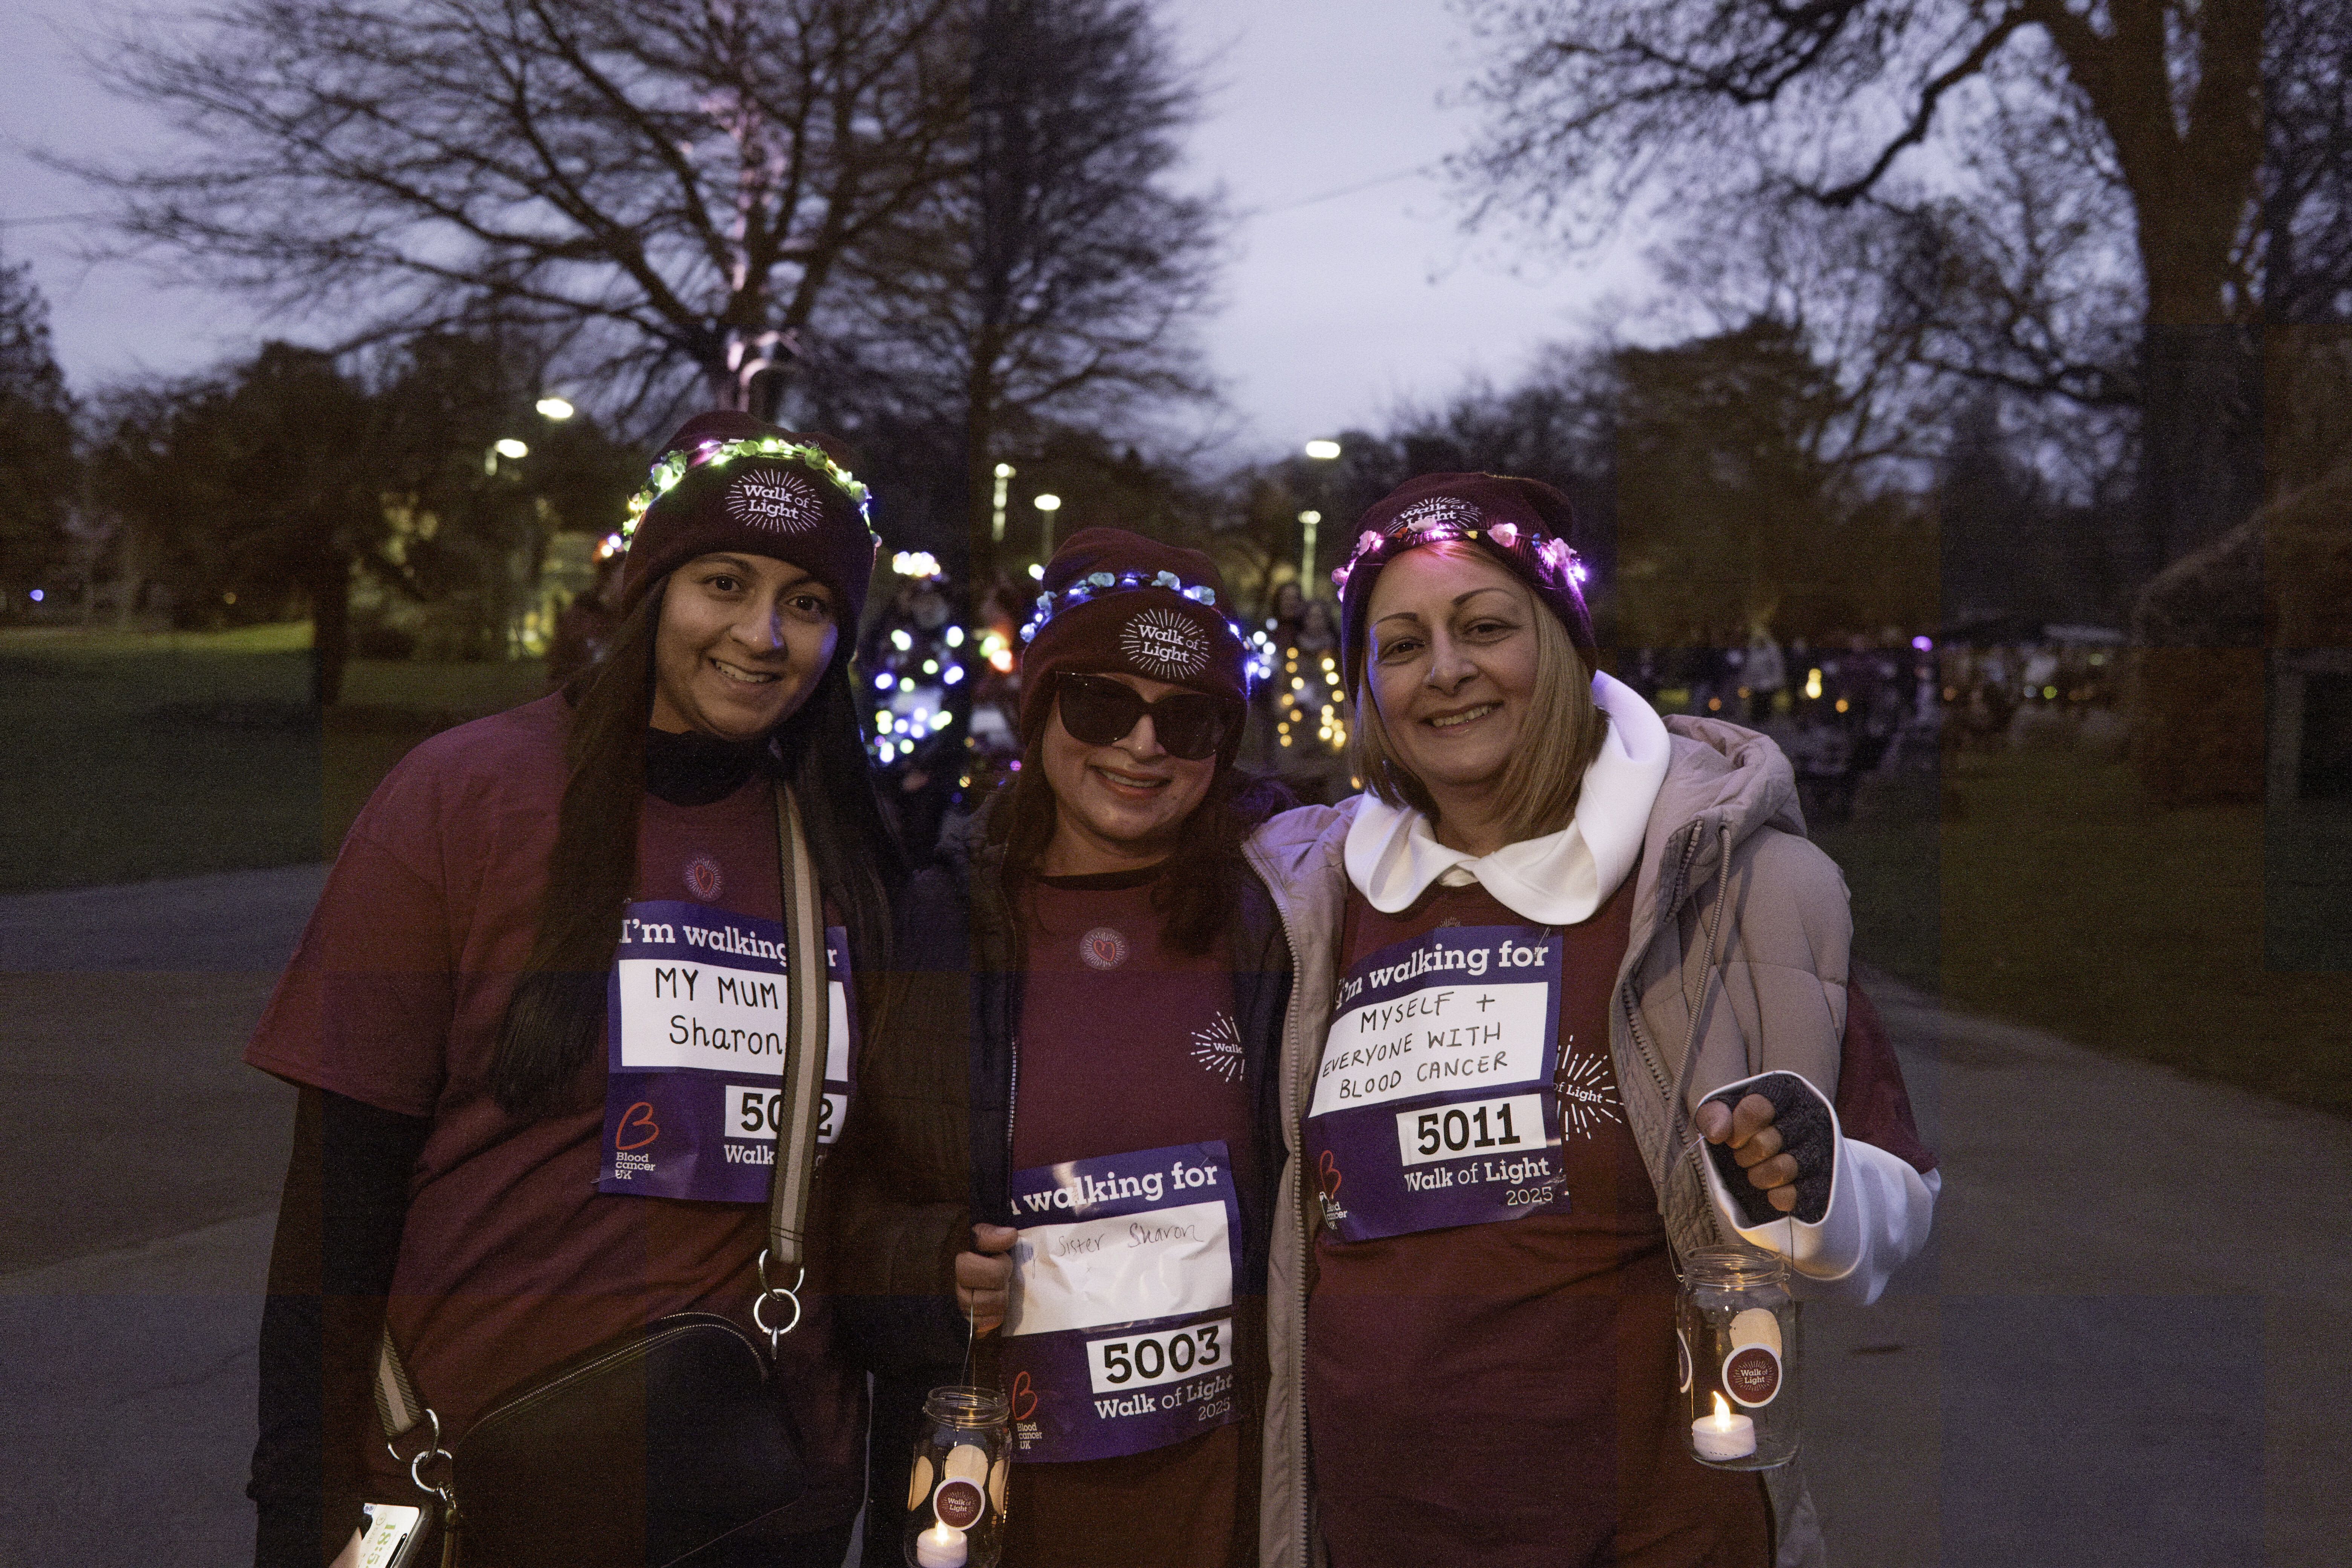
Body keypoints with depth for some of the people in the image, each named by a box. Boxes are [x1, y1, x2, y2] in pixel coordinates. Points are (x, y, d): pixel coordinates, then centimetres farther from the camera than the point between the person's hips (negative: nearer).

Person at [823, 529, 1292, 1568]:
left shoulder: (1274, 925, 1)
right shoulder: (927, 930, 1)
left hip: (1227, 1473, 0)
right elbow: (829, 1188, 7)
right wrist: (932, 1263, -11)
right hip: (990, 1475, 1)